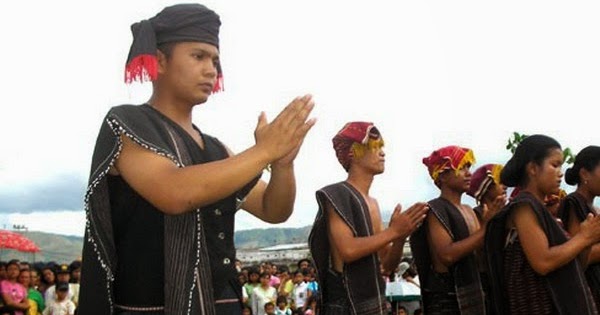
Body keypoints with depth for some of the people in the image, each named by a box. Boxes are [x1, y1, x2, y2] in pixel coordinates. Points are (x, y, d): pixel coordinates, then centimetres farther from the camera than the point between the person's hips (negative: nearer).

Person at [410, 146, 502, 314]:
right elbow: (447, 255, -23)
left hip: (472, 296, 8)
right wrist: (485, 228, -20)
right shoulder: (435, 209, -11)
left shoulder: (468, 211, 13)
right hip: (446, 300, -8)